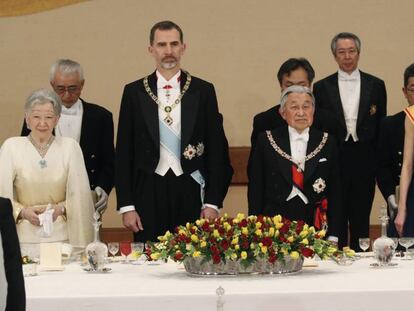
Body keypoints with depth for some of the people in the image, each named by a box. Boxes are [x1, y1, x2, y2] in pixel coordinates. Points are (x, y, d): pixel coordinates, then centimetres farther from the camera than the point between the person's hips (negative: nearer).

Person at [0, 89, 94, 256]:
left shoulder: (70, 146, 2)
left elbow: (80, 194, 4)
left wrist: (61, 209, -13)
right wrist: (23, 212, -15)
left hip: (63, 237, 0)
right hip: (25, 239, 0)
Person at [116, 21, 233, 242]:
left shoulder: (203, 91, 5)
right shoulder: (134, 92, 5)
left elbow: (216, 148, 5)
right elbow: (124, 152, 5)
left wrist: (213, 202, -1)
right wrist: (126, 205, -1)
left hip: (190, 193, 0)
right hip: (149, 193, 0)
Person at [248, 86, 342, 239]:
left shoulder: (328, 142, 6)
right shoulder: (266, 140, 4)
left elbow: (335, 192, 7)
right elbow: (255, 189, 6)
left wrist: (333, 236, 1)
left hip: (316, 227, 1)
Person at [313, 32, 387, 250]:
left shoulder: (375, 85, 7)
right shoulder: (322, 87, 5)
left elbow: (381, 127, 7)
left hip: (364, 161, 1)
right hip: (334, 161, -1)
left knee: (361, 220, 6)